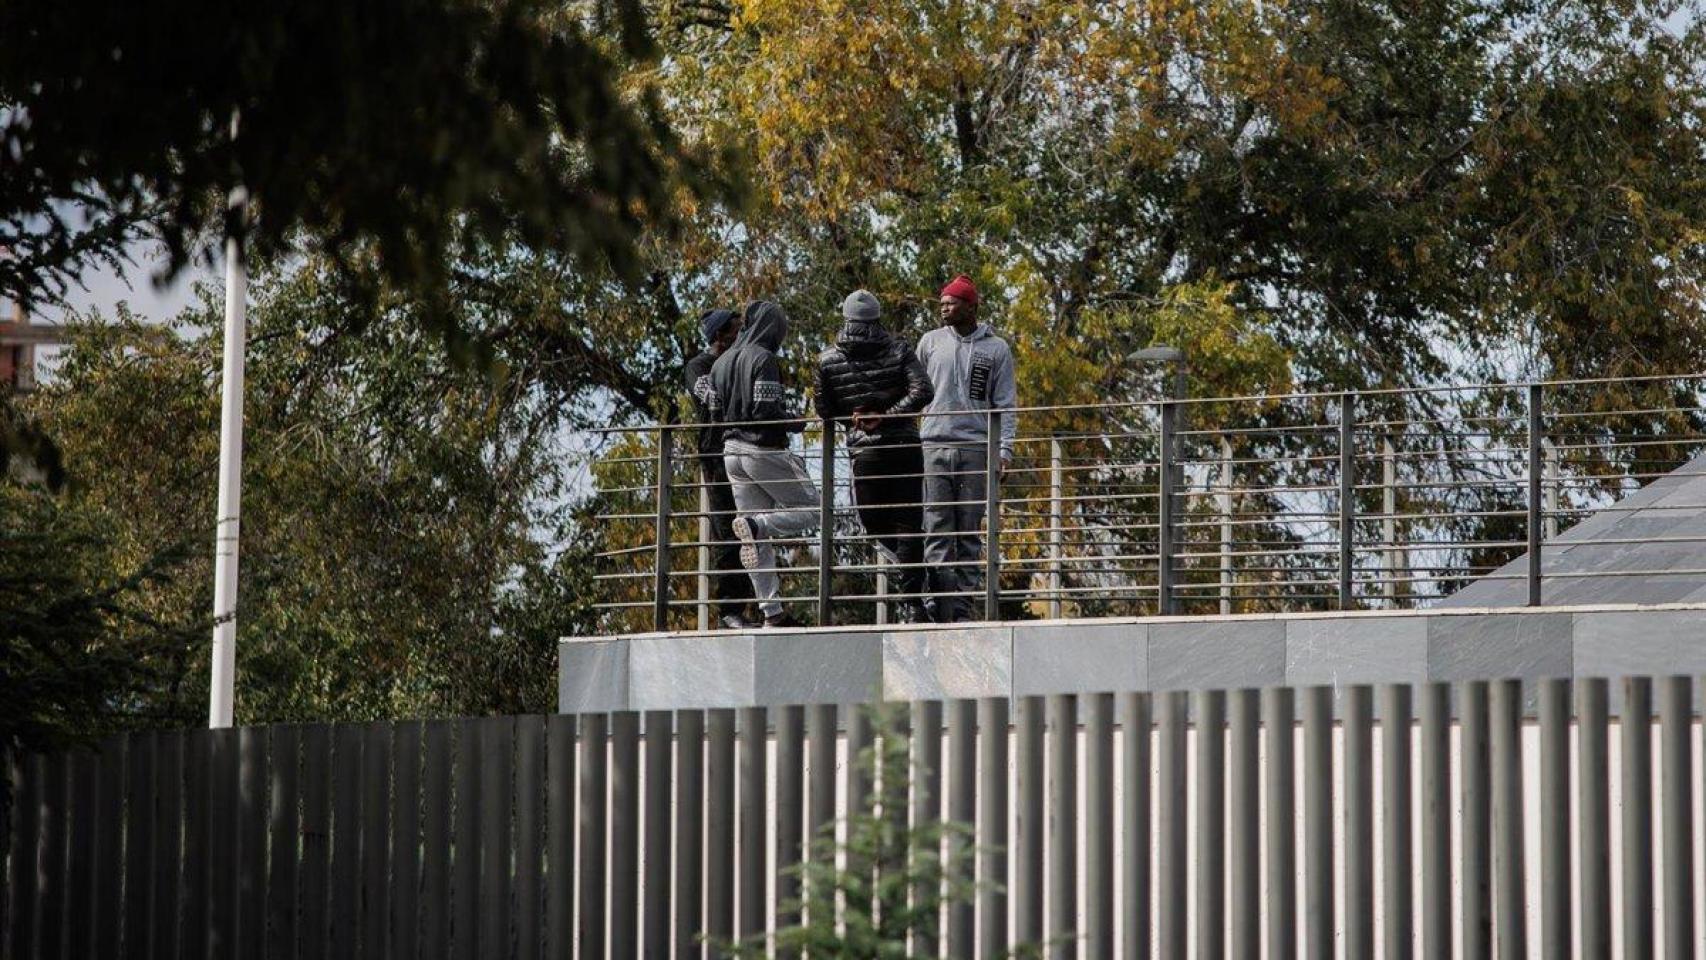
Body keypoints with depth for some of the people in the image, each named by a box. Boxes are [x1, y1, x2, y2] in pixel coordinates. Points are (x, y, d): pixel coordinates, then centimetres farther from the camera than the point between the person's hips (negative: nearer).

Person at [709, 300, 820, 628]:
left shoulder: (721, 362, 13)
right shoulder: (763, 359, -11)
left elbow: (715, 413, 14)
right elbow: (766, 411, -19)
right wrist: (796, 424, -3)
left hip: (732, 452, 8)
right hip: (764, 450, -8)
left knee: (758, 540, 8)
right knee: (808, 511, 4)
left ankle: (772, 610, 5)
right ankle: (755, 524, -21)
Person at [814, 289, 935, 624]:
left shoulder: (828, 360, 0)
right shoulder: (898, 349, -2)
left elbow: (823, 409, 4)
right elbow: (923, 392, -14)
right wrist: (886, 416, -11)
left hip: (864, 452, 0)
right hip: (904, 448, 0)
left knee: (877, 524, 12)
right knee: (908, 524, 4)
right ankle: (910, 600, -1)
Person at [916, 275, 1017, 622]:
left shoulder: (996, 349, 7)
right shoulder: (931, 342, 12)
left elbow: (1005, 404, 5)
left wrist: (1005, 448, -5)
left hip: (976, 449, -1)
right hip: (935, 446, 1)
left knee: (970, 533, 2)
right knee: (936, 530, -6)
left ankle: (963, 610, 3)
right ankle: (937, 610, -9)